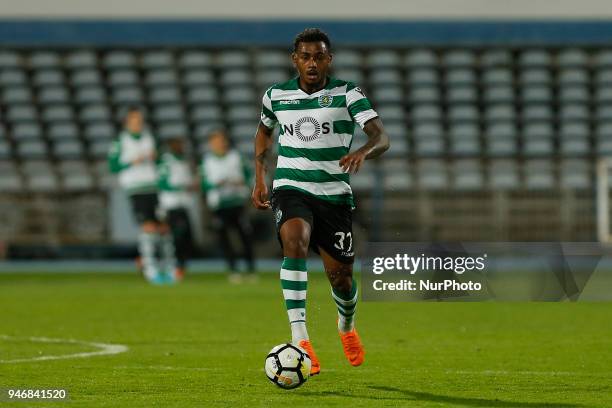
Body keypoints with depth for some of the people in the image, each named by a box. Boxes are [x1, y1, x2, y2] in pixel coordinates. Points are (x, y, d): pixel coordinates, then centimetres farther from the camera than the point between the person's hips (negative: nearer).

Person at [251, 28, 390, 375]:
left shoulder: (348, 94, -6)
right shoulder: (277, 95, 3)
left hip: (334, 193, 0)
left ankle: (347, 327, 42)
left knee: (341, 277, 5)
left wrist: (363, 152, -40)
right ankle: (300, 339, -35)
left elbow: (382, 137, -17)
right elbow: (264, 130, 24)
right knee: (295, 243, -31)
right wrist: (260, 177, 14)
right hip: (291, 188, 0)